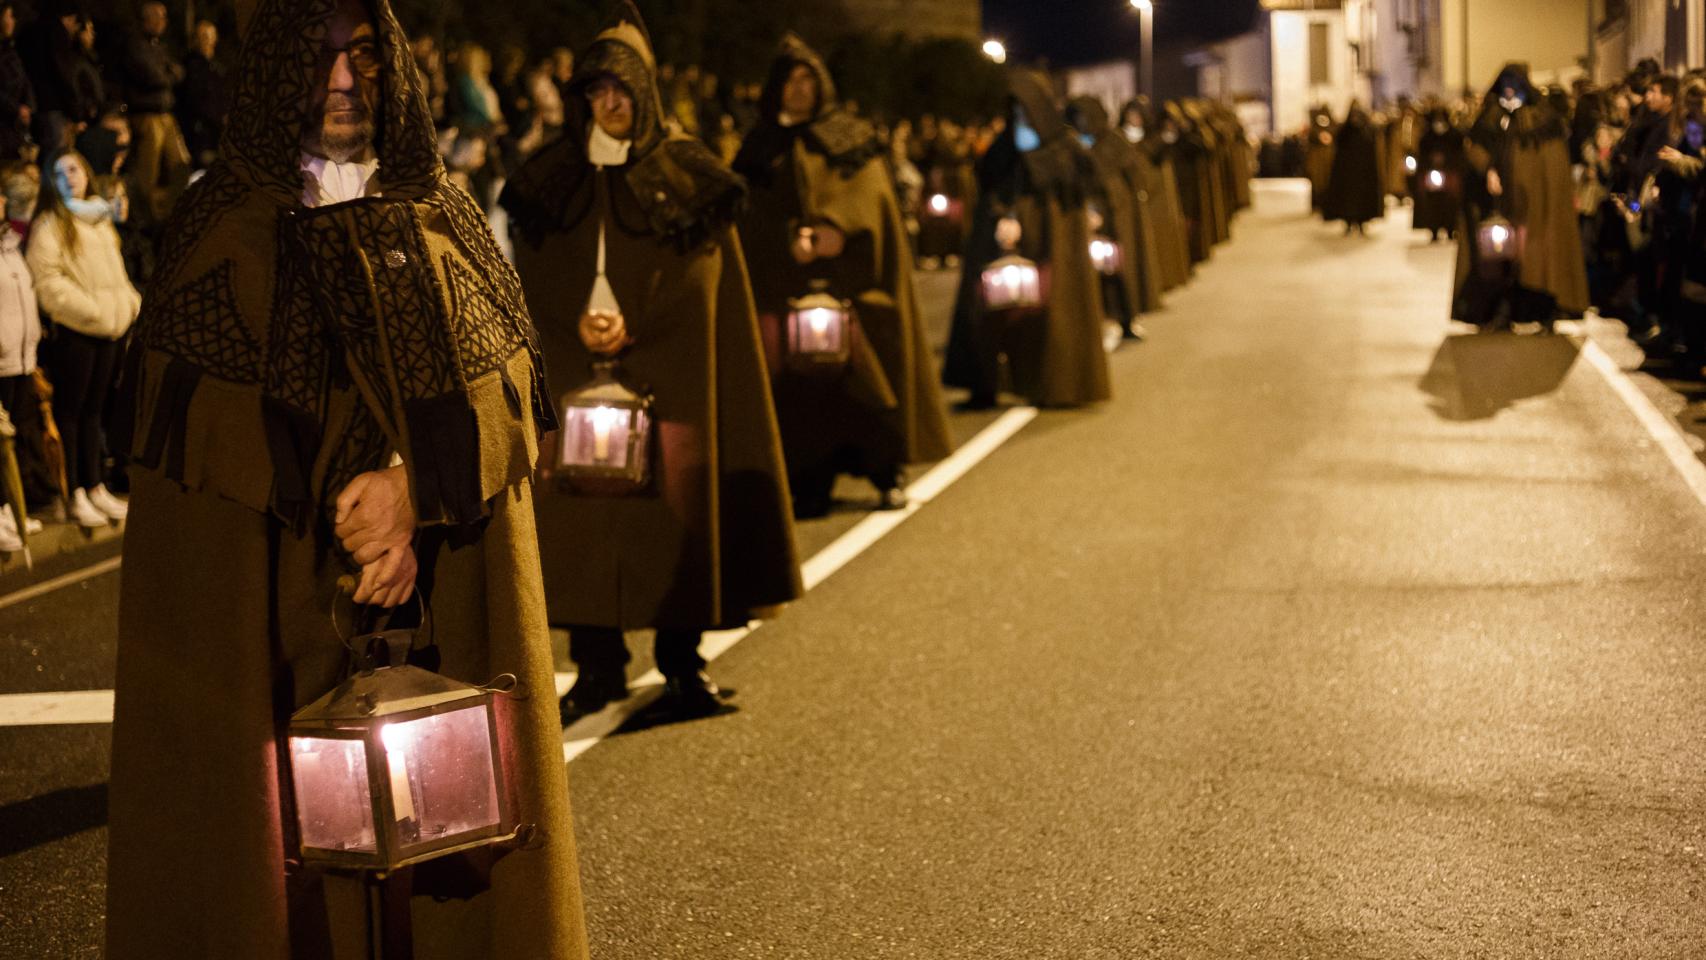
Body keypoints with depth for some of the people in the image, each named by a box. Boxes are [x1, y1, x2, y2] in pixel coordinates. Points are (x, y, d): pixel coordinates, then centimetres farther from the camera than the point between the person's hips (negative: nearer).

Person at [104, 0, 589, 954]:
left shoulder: (443, 214, 10)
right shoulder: (223, 224, 1)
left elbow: (505, 381, 1)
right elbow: (191, 414, -7)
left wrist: (413, 487, -17)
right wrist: (351, 526, -16)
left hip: (450, 601, 3)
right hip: (276, 603, -2)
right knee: (291, 818, -3)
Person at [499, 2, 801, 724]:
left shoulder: (683, 170, 5)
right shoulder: (554, 175, 11)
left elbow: (700, 269, -3)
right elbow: (533, 272, 5)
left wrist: (633, 327, -16)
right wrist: (578, 323, -14)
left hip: (665, 370, -2)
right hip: (573, 367, 2)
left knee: (671, 502, -4)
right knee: (579, 504, -2)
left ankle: (681, 658, 6)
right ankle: (596, 663, 6)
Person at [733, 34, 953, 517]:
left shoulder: (851, 137, 10)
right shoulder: (761, 146, 12)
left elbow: (868, 191, -5)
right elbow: (752, 210, 0)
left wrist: (836, 226, -25)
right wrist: (792, 239, -20)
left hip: (847, 280, -1)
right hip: (787, 283, 1)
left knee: (860, 361, -5)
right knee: (801, 374, -5)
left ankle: (885, 470, 3)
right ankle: (809, 481, -3)